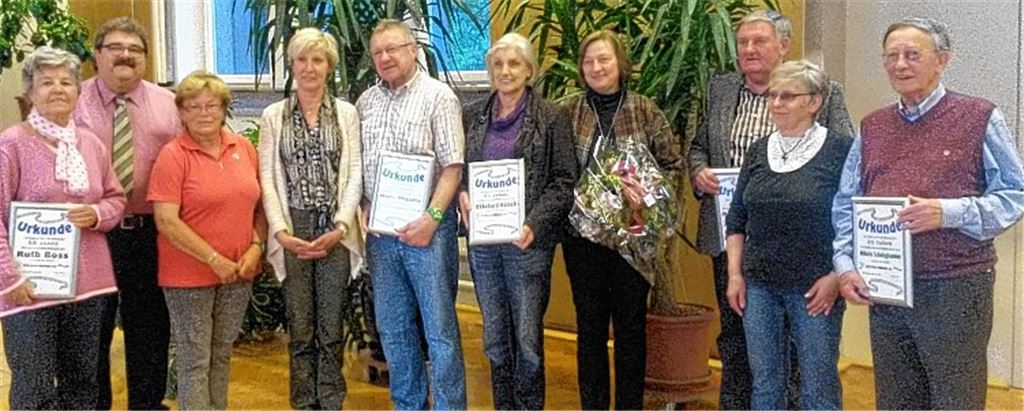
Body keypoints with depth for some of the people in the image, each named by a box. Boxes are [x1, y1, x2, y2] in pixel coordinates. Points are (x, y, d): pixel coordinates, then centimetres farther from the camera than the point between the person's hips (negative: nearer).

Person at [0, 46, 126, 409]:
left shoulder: (91, 144, 9)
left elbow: (116, 199, 16)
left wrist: (96, 214, -7)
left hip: (88, 283, 5)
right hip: (30, 287, -5)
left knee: (82, 380, 15)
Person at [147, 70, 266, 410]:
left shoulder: (244, 147, 5)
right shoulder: (173, 156, -10)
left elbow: (258, 204, 12)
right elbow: (166, 221, -16)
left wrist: (256, 247, -3)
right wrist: (214, 260, -17)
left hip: (238, 273, 5)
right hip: (189, 275, -5)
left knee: (222, 355, 16)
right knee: (195, 362, 2)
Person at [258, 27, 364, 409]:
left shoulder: (347, 113, 7)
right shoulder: (273, 116, 7)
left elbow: (355, 176, 1)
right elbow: (267, 178, 1)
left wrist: (341, 227, -10)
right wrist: (281, 230, -10)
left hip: (335, 230, 0)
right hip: (292, 230, 0)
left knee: (331, 328, 5)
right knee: (300, 328, 5)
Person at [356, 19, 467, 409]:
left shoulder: (437, 96, -4)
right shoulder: (366, 101, 12)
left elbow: (452, 165, -10)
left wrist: (431, 218, -18)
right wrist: (361, 210, 2)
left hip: (425, 225, -6)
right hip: (380, 228, 6)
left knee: (440, 328, -2)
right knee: (393, 329, 13)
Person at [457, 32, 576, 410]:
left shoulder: (551, 118, -1)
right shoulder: (471, 115, 9)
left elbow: (563, 181, -4)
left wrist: (534, 224, -16)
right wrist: (462, 194, -5)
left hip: (528, 241, -3)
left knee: (527, 339, -3)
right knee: (495, 338, 9)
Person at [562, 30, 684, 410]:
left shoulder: (646, 111, 0)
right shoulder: (569, 112, 1)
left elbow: (673, 164, 2)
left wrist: (649, 194, -14)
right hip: (582, 234, 1)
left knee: (631, 327, 7)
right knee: (589, 327, 9)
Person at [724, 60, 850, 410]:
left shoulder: (839, 150, -7)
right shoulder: (759, 151, 8)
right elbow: (736, 219, 14)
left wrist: (835, 277, -13)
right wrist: (734, 273, 6)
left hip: (815, 289, -5)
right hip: (759, 286, 5)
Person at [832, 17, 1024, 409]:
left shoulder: (980, 118, -1)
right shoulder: (871, 127, 12)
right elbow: (845, 204, 10)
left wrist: (948, 212, -20)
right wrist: (846, 266, -3)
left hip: (955, 289, -4)